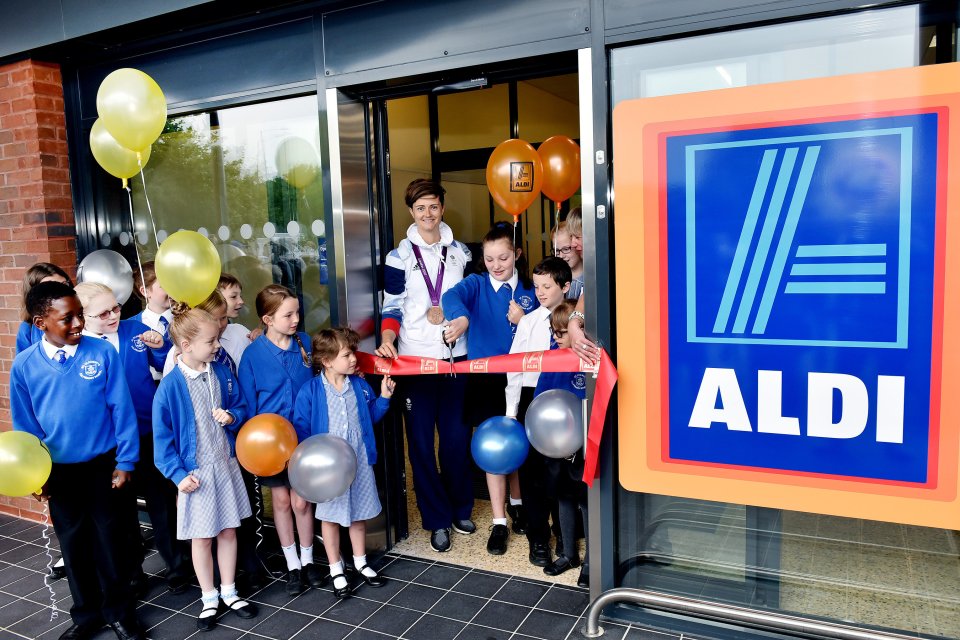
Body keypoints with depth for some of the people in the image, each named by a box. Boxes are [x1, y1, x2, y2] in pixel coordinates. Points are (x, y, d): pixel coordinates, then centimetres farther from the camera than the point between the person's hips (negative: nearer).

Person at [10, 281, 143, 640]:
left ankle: (118, 611, 30)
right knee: (73, 542, 16)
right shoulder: (24, 365, -7)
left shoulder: (103, 353, -13)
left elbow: (121, 409, -9)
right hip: (58, 471, 2)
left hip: (103, 465, -2)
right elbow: (24, 426, 2)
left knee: (110, 538, 11)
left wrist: (125, 462, -8)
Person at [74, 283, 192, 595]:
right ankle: (130, 565, 36)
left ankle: (176, 563, 26)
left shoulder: (136, 329, -3)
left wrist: (160, 347, -16)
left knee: (161, 500, 10)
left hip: (150, 432, 1)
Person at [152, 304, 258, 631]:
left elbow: (241, 407, 9)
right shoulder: (170, 386, -15)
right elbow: (162, 437, -11)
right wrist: (178, 474, -13)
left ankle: (229, 592, 32)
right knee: (202, 538, 11)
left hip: (226, 464, 4)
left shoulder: (222, 373, -3)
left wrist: (232, 417, -14)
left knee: (228, 531, 14)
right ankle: (208, 598, 29)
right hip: (195, 471, -4)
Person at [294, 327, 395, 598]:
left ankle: (360, 562, 39)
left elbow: (371, 416, 10)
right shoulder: (309, 392, -15)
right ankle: (336, 569, 32)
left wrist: (384, 397, -4)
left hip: (360, 462, 4)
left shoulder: (360, 385, -2)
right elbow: (301, 429, -12)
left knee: (359, 514, 18)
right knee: (330, 516, 13)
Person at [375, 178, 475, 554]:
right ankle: (437, 519, 16)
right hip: (415, 358, -2)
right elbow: (392, 307, 0)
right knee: (422, 441, 2)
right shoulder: (399, 257, 1)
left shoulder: (460, 252, 9)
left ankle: (460, 509, 26)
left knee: (456, 436, 7)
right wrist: (387, 340, -18)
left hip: (455, 355, 2)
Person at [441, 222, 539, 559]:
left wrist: (524, 322, -18)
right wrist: (461, 318, -48)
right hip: (484, 378, -1)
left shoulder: (529, 289, 2)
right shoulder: (476, 283, -2)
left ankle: (517, 502, 39)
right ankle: (499, 522, 14)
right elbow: (452, 296, -26)